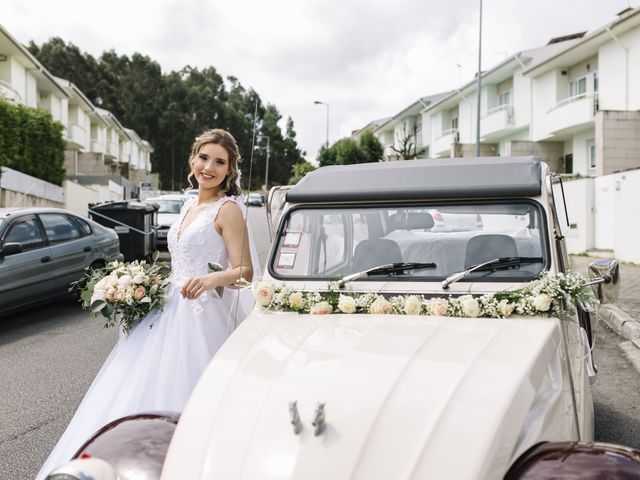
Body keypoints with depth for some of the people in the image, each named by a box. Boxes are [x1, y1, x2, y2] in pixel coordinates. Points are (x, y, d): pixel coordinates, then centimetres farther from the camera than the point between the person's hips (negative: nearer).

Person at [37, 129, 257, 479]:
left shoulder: (227, 209, -9)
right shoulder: (190, 205, 15)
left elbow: (244, 270, -14)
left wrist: (211, 280, -32)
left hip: (203, 315, -8)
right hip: (171, 309, 8)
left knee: (170, 398, -7)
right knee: (141, 392, 8)